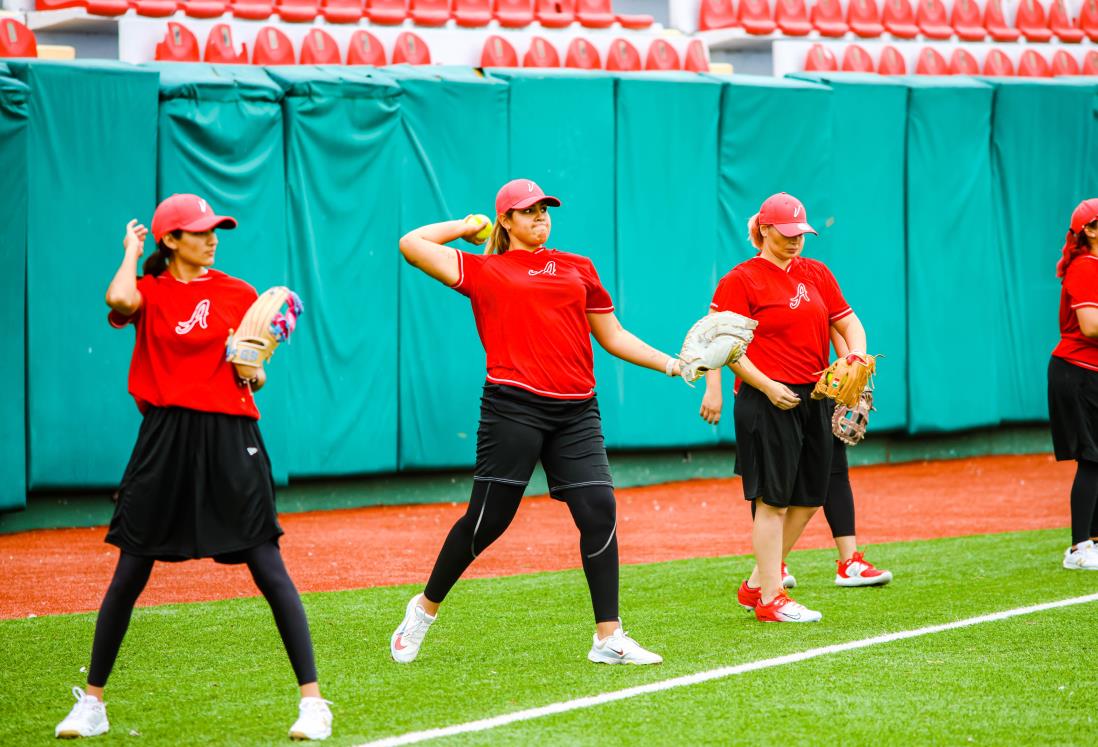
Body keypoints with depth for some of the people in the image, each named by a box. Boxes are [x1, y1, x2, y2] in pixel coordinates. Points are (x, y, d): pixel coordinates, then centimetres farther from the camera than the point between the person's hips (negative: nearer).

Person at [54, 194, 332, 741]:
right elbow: (119, 299, -21)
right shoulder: (149, 293, 4)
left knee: (269, 570, -5)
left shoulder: (238, 295, 7)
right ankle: (91, 703, 16)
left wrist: (254, 372, -9)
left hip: (229, 437, 0)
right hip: (165, 439, 0)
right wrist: (132, 252, -3)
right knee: (129, 573, 4)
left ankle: (312, 700, -1)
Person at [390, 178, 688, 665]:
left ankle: (608, 638, -3)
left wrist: (670, 364, 12)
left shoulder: (578, 269, 18)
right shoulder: (482, 269, 8)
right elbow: (411, 245, 2)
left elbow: (614, 338, 21)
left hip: (576, 411, 3)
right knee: (487, 518, -1)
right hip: (514, 406, -3)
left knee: (599, 511, -8)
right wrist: (466, 227, 15)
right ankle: (425, 609, 20)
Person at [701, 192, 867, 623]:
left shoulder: (816, 273, 14)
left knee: (808, 500, 8)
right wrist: (766, 386, -18)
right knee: (772, 499, -5)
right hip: (766, 401, -7)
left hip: (815, 398, 7)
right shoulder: (742, 279, -5)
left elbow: (848, 322, 17)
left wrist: (856, 356, -5)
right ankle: (770, 599, 0)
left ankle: (756, 585, 21)